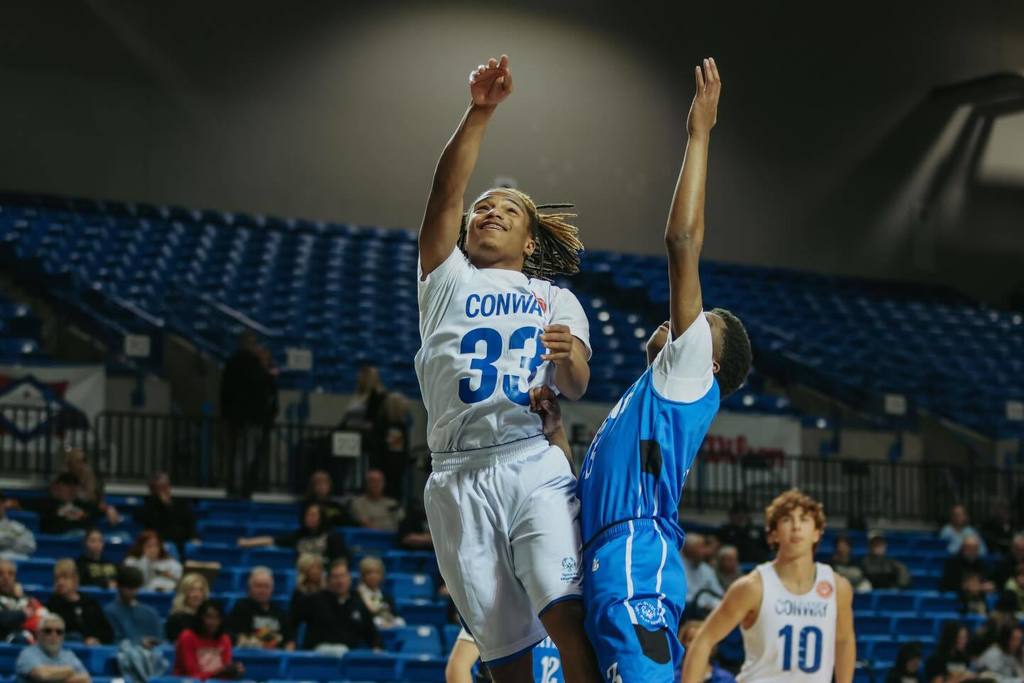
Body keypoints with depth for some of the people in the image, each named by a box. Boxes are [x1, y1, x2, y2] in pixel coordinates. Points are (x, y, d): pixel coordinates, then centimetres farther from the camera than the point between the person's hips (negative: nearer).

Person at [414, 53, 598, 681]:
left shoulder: (557, 299, 20)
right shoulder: (449, 279, 19)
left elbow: (576, 389, 3)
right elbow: (446, 191, 3)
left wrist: (569, 357, -21)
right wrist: (479, 111, -10)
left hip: (534, 465, 0)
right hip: (459, 476, 1)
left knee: (566, 615, -23)